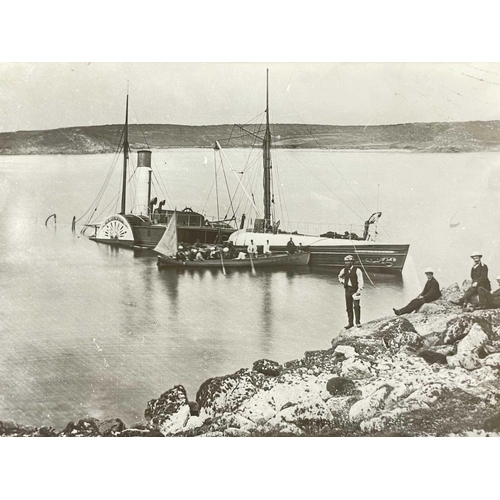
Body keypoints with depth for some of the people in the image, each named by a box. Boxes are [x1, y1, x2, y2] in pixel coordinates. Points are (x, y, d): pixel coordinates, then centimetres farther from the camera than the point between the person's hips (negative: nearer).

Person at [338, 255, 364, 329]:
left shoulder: (357, 270, -12)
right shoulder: (344, 270, 4)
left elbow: (360, 281, -12)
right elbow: (340, 276, 26)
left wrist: (359, 291, -18)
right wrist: (342, 281, 8)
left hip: (355, 289, -5)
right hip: (347, 289, 5)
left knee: (356, 306, -13)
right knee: (348, 307, 7)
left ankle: (358, 322, -4)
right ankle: (350, 323, 15)